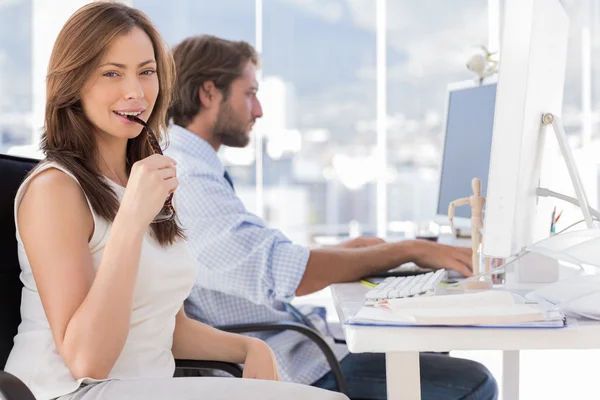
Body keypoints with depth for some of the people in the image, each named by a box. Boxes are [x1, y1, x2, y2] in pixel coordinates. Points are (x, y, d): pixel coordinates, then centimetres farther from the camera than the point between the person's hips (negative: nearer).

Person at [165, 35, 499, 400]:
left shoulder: (195, 170, 13)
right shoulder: (185, 180, -21)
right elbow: (286, 274, -27)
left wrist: (343, 252, 7)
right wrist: (409, 250, -19)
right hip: (284, 369, -11)